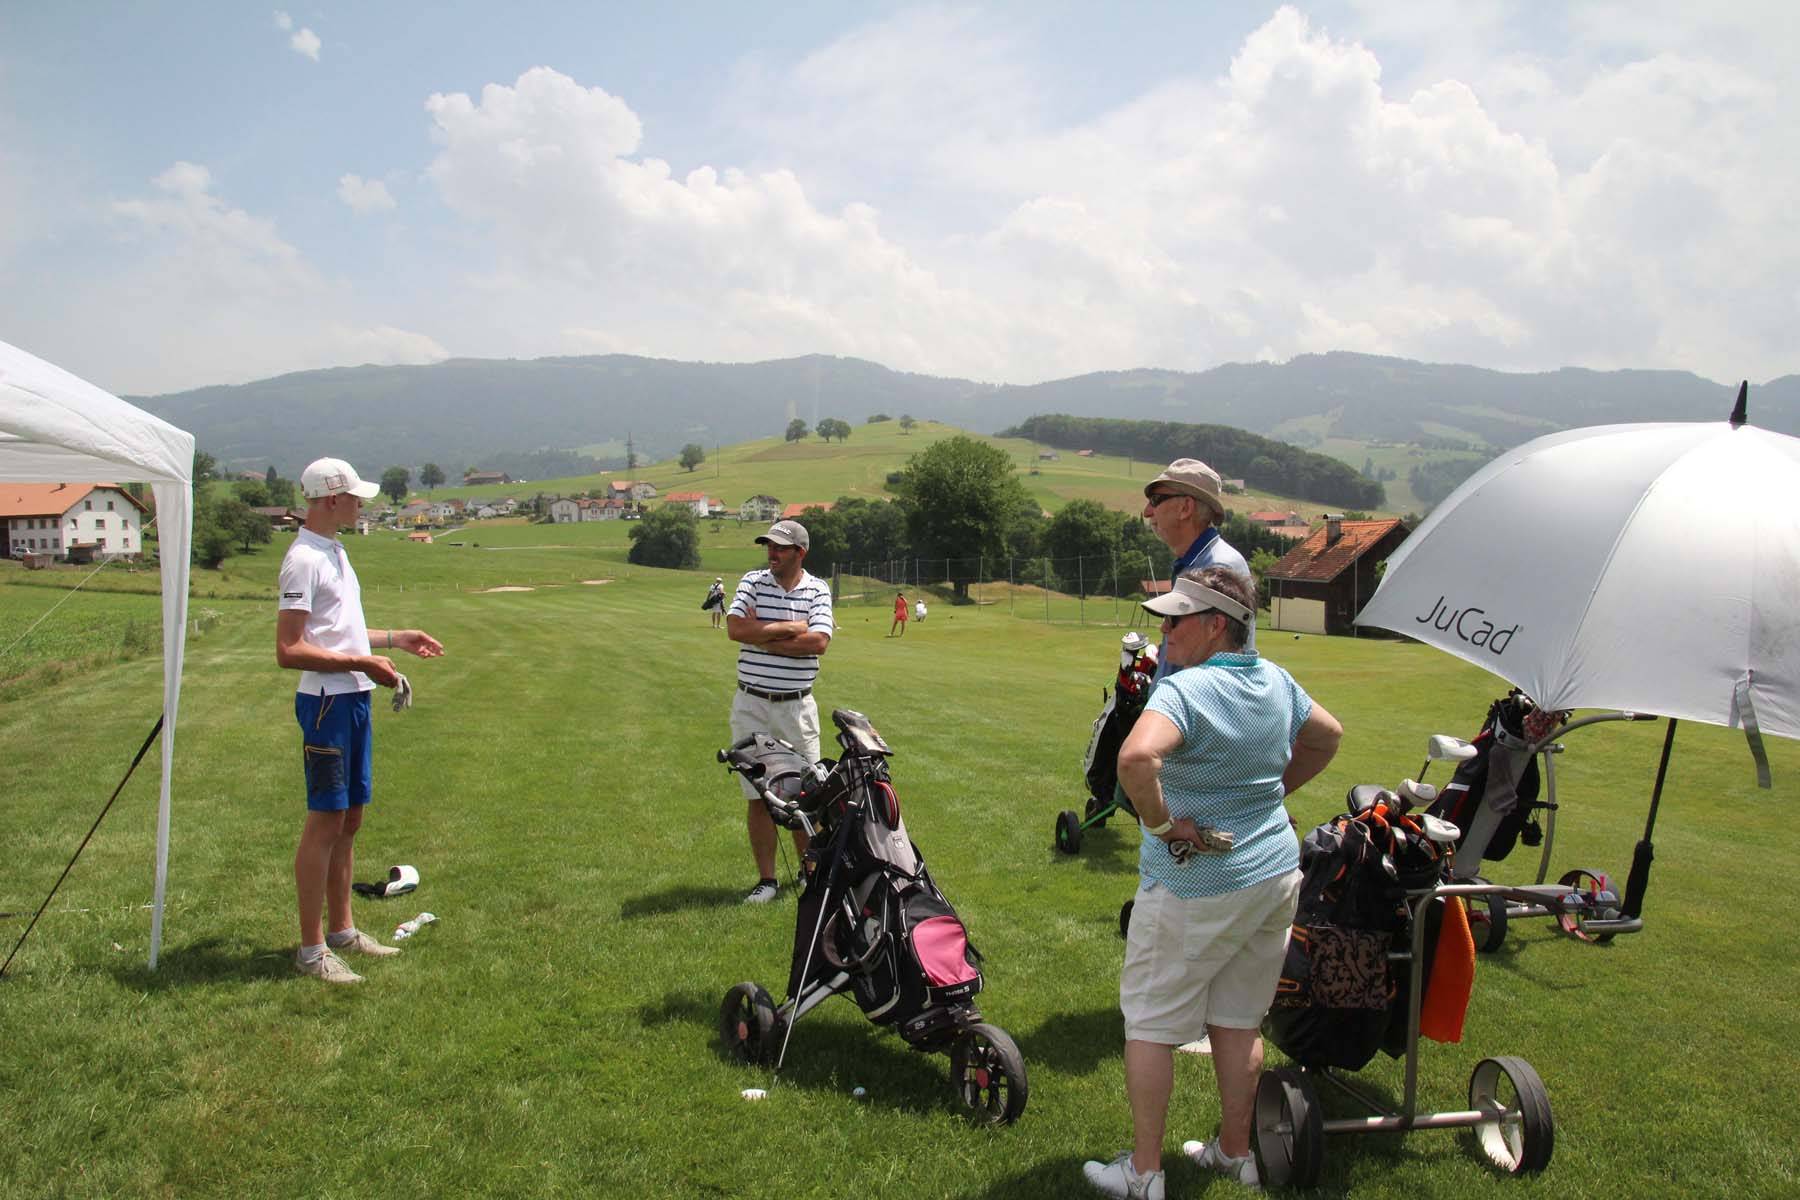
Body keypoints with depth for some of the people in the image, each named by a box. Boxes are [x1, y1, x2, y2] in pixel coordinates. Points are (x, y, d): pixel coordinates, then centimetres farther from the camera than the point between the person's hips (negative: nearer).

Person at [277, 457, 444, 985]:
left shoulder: (334, 551, 16)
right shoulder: (304, 559, -15)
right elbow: (289, 650, -21)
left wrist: (395, 638, 22)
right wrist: (363, 663, -22)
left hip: (354, 699, 10)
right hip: (327, 702, -10)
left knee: (350, 817, 14)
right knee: (326, 820, -5)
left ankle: (342, 930, 25)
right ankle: (311, 949, 4)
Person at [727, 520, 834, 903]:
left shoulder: (818, 589, 1)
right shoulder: (752, 582, 2)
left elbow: (818, 642, -14)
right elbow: (735, 629, -14)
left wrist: (760, 635, -13)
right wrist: (791, 627, -11)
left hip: (797, 706, 0)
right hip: (752, 705, 0)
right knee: (758, 795, 3)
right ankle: (767, 880, 13)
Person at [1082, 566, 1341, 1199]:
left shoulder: (1184, 690, -23)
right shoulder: (1275, 682, 2)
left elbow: (1136, 757, -41)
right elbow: (1328, 736, 19)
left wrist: (1162, 824, -25)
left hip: (1194, 885, -7)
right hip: (1276, 873, 8)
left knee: (1149, 1021, 7)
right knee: (1238, 1018, 20)